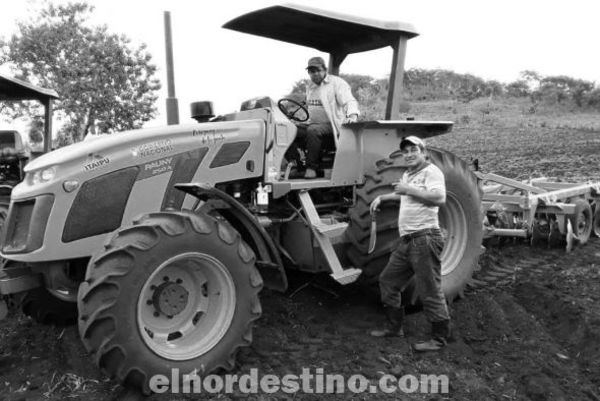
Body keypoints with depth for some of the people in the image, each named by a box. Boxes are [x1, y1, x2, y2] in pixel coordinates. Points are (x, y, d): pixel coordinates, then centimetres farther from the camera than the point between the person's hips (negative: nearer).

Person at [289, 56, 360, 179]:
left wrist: (352, 115, -34)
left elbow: (349, 101, -14)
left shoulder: (337, 83, -3)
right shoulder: (310, 87, 20)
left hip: (331, 125, -7)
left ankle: (312, 167, -29)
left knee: (313, 130, -38)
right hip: (312, 123, 7)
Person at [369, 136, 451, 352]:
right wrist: (382, 197, 32)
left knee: (429, 291, -3)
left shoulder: (431, 171, -8)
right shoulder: (408, 174, 19)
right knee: (388, 281, 15)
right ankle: (395, 327, 29)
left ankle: (439, 338, 12)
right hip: (407, 240, 10)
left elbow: (439, 198, -25)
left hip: (425, 239, -10)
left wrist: (409, 189, -20)